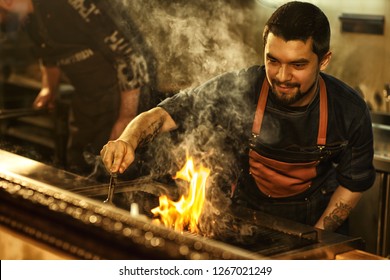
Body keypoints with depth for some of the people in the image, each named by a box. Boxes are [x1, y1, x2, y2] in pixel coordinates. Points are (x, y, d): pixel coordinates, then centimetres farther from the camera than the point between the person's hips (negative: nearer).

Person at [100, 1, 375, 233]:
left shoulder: (349, 111, -15)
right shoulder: (237, 91, -22)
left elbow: (354, 182, -1)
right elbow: (164, 114, -17)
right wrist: (127, 141, -37)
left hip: (316, 221, 0)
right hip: (249, 215, 0)